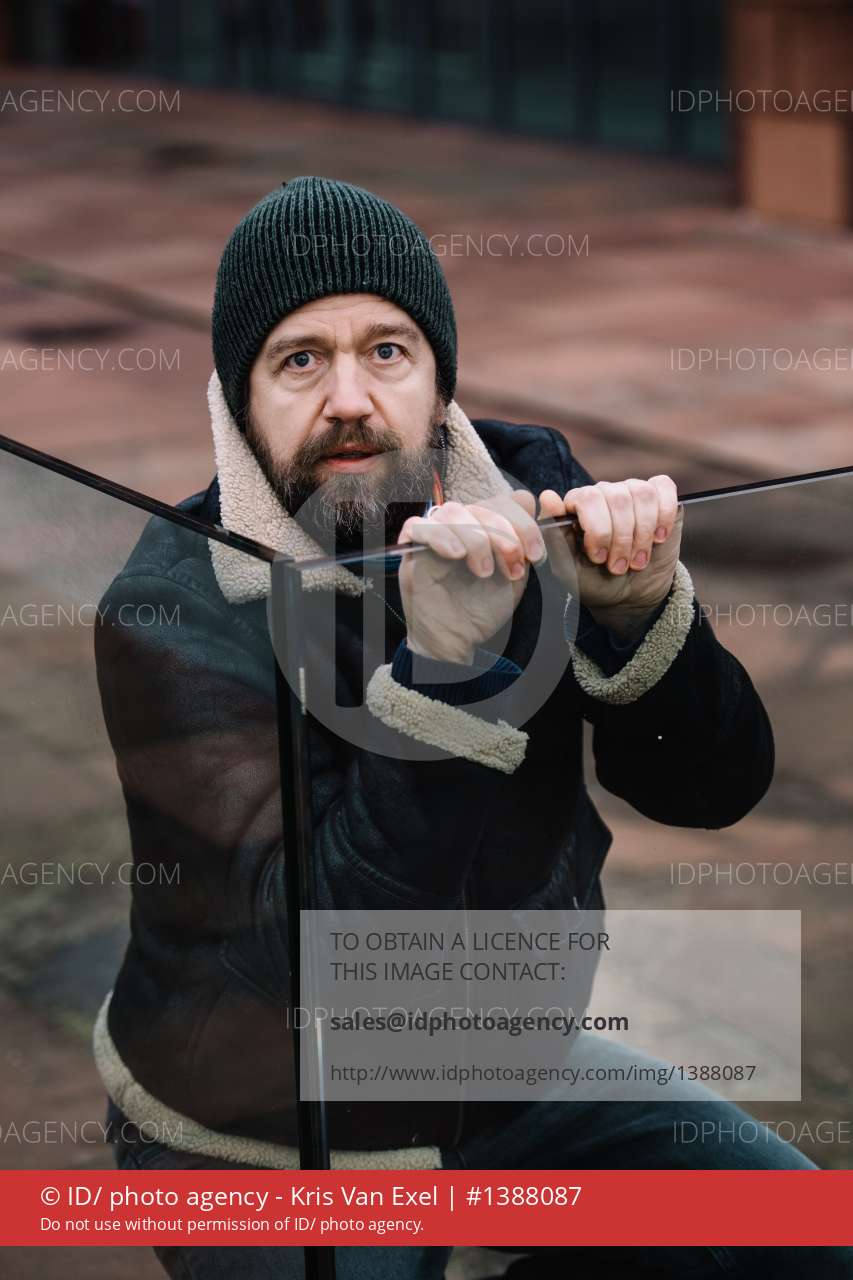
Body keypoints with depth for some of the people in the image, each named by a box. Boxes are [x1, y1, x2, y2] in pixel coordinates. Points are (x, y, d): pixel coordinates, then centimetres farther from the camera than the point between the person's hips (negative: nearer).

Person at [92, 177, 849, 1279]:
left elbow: (714, 790, -10)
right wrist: (437, 664, -43)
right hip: (261, 1144, -5)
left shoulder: (521, 492, -9)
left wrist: (636, 609, -29)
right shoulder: (174, 612, -23)